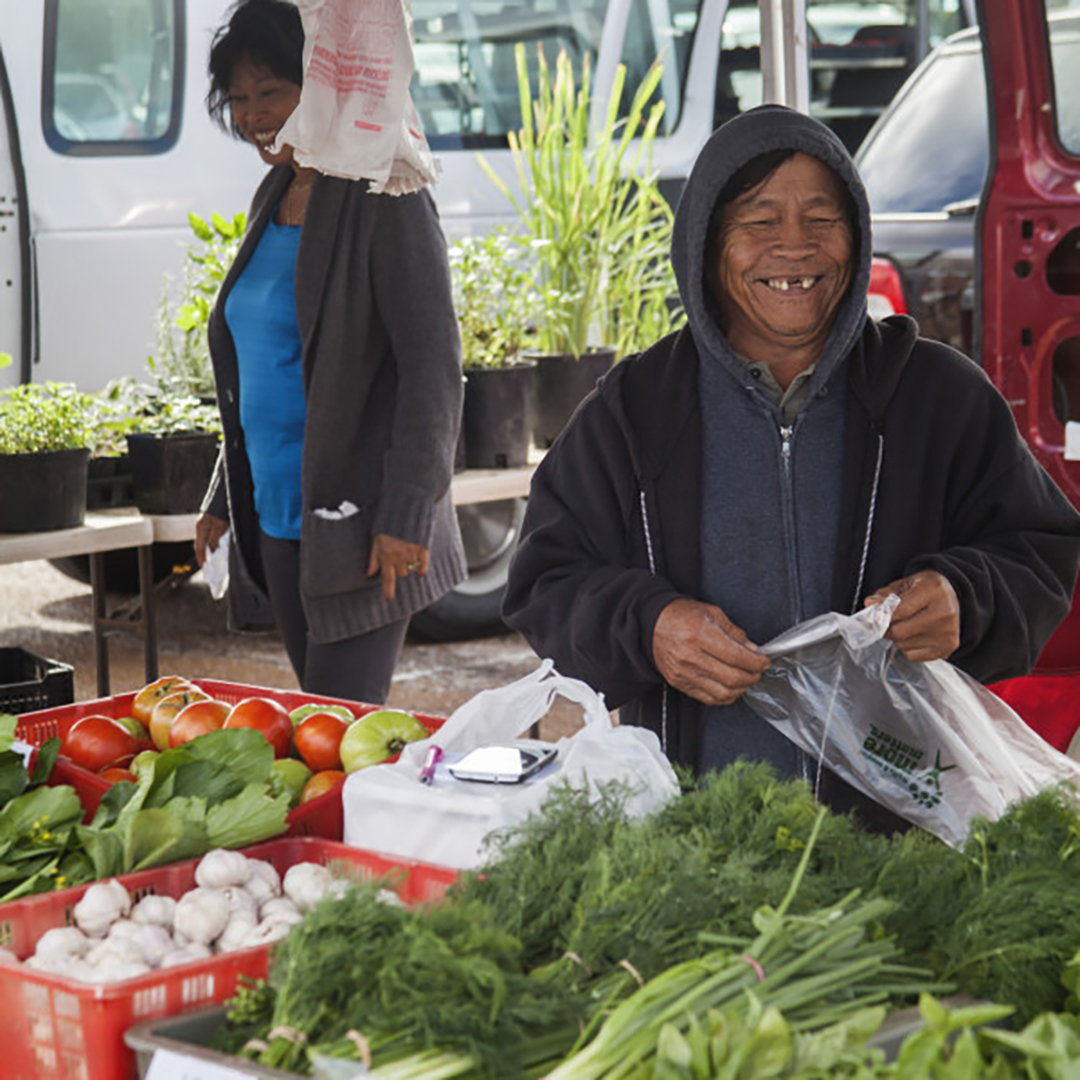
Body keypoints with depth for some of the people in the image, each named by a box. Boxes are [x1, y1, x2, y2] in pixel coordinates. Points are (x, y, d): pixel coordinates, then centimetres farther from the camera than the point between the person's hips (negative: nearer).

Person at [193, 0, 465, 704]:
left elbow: (434, 367, -16)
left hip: (356, 521, -8)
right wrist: (225, 498, 21)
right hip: (277, 513, 8)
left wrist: (406, 515, -20)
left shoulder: (383, 201, -12)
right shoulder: (275, 197, 14)